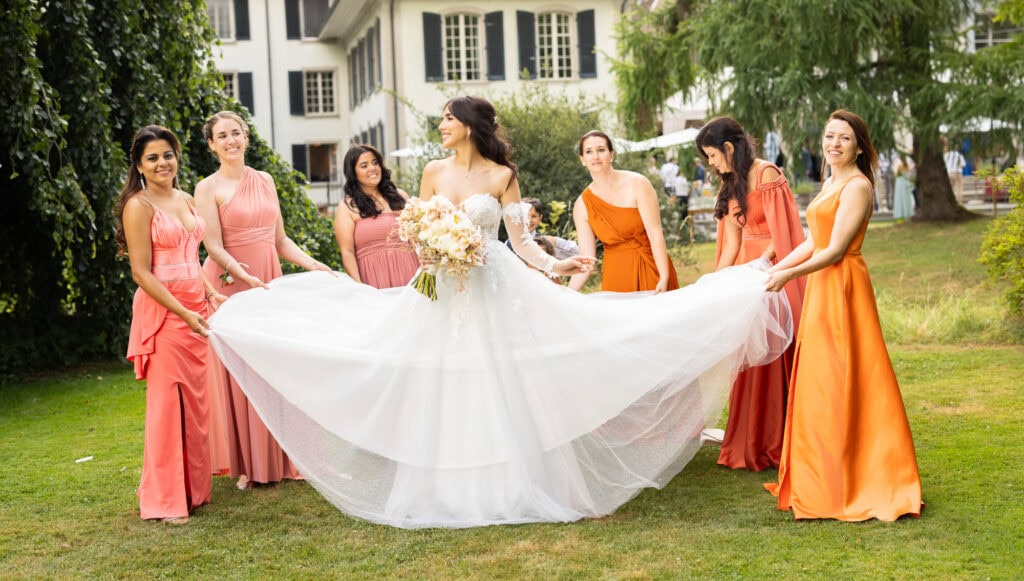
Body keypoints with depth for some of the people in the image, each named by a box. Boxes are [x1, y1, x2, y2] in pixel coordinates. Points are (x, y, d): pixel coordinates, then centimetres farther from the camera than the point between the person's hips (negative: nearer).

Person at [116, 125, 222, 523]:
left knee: (196, 400, 10)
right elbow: (141, 272, -13)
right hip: (162, 311, -7)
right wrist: (183, 313, -19)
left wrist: (210, 293, 7)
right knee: (167, 401, -4)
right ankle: (166, 498, 4)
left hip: (196, 309, 7)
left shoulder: (185, 200, 14)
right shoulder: (139, 206, -8)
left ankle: (194, 486, 20)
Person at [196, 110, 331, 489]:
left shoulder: (265, 181, 11)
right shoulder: (208, 188, -4)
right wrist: (248, 279, -25)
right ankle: (246, 466, 8)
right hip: (231, 286, -5)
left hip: (270, 283, 5)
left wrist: (313, 265, 2)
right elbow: (215, 249, -12)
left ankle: (280, 459, 15)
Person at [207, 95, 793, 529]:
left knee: (502, 390, -3)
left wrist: (553, 265, -19)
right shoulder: (434, 172, 7)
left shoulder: (502, 176, -2)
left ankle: (517, 489, 7)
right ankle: (451, 493, 13)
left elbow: (521, 239, -4)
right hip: (441, 296, 3)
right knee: (443, 394, 3)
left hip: (497, 294, -3)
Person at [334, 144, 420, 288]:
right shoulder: (348, 208, 4)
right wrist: (359, 288, -14)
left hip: (409, 273, 3)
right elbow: (347, 252, -3)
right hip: (375, 281, -3)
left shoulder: (400, 196, 15)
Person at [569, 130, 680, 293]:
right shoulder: (582, 205, -3)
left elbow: (655, 233, -14)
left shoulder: (637, 184, -10)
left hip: (651, 269, -2)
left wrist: (664, 278, -21)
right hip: (616, 276, 2)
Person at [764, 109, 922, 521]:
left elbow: (835, 250, -17)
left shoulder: (857, 186, -13)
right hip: (820, 288, 9)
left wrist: (789, 275, -12)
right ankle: (822, 479, 21)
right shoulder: (830, 184, 16)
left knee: (837, 384, -5)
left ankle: (848, 484, 3)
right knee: (819, 384, 12)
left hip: (843, 288, -9)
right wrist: (776, 267, 17)